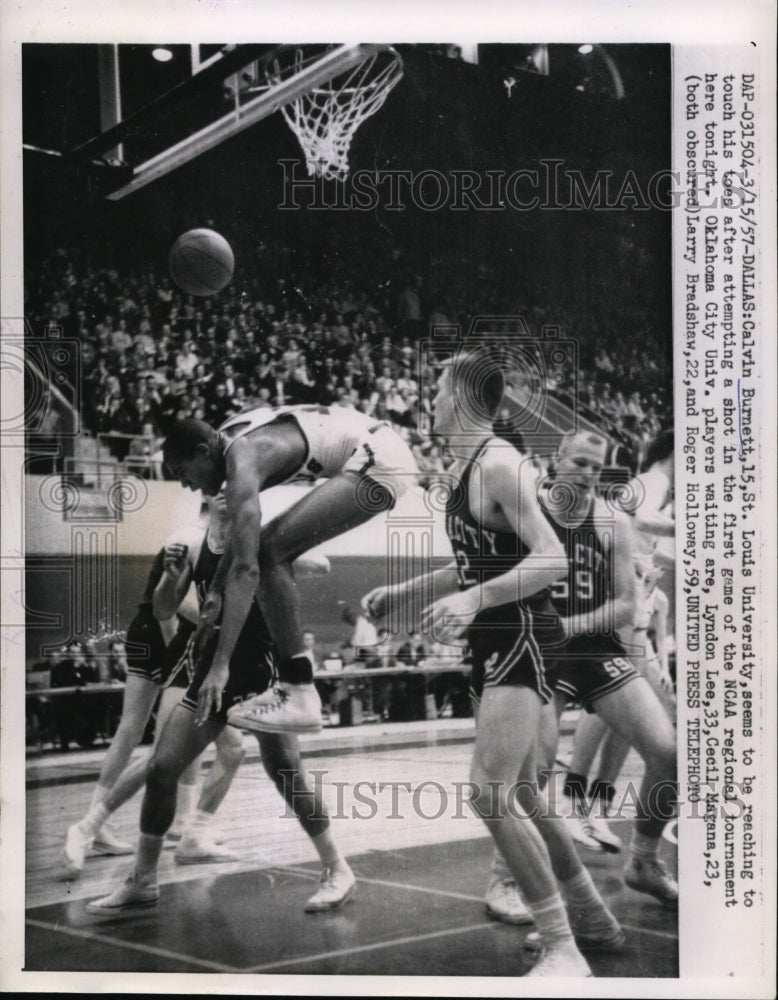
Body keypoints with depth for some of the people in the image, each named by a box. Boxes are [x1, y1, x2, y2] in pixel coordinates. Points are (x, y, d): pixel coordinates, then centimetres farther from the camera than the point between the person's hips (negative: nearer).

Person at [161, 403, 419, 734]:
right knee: (273, 548, 15)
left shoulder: (243, 462, -20)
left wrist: (220, 665, -27)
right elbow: (242, 530, 25)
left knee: (269, 552, -15)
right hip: (377, 451, 11)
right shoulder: (231, 439, 9)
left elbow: (246, 570, -27)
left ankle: (298, 698, -14)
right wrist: (216, 590, 24)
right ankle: (292, 683, 16)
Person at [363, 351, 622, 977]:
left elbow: (551, 559, -25)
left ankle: (563, 950, -12)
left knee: (491, 793, -18)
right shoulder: (464, 468, 14)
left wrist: (473, 600, -34)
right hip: (496, 643, 10)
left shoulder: (499, 465, -16)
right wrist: (402, 592, 26)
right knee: (520, 792, 17)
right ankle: (592, 915, 32)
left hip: (521, 638, -10)